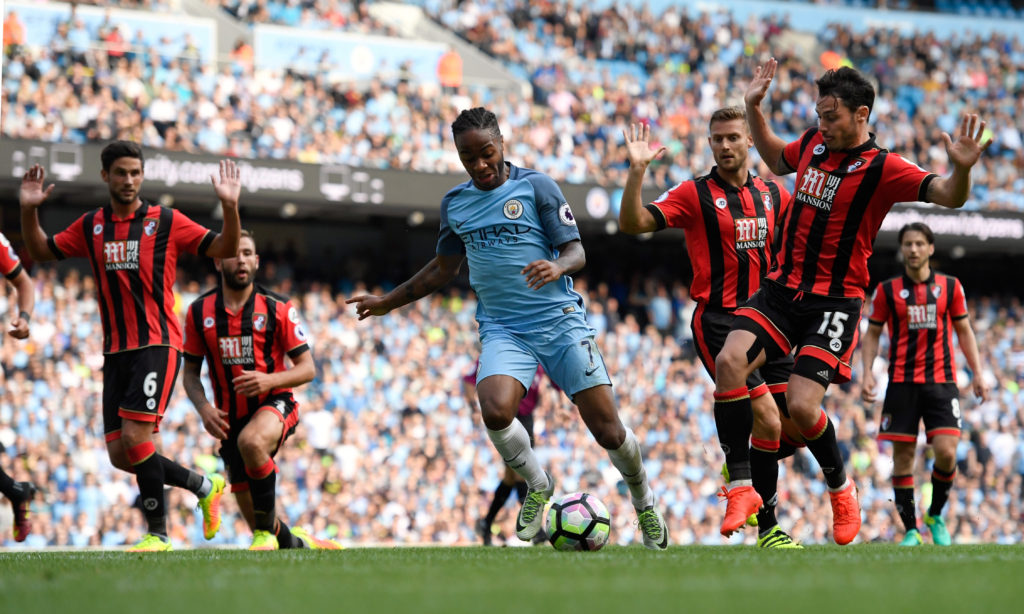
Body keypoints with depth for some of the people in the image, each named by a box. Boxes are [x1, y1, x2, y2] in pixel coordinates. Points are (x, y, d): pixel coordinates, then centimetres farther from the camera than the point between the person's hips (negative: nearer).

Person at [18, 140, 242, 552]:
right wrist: (29, 210, 3)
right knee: (119, 454, 0)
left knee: (135, 438, -18)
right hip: (116, 352, 5)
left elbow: (224, 250, -3)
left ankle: (157, 533, -7)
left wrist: (229, 206, -20)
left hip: (157, 345, -5)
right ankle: (204, 486, 19)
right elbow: (42, 252, 20)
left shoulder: (166, 221, -1)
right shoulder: (90, 227, 12)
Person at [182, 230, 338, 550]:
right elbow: (190, 372, 7)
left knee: (251, 442, -40)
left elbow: (307, 368, -6)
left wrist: (270, 380, -25)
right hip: (231, 419, 4)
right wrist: (203, 408, -12)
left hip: (274, 404, -3)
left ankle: (266, 532, -24)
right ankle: (295, 543, 35)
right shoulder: (199, 312, 0)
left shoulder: (277, 308, -6)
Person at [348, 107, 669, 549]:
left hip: (559, 320, -2)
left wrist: (558, 267, -27)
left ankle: (643, 501, 24)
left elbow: (576, 251, -4)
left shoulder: (536, 187, -2)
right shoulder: (455, 203, 10)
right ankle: (537, 486, 1)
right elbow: (444, 267, 24)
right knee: (495, 411, -28)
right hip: (502, 329, 2)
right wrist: (388, 302, 25)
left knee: (608, 430, -6)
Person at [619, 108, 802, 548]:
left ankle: (742, 468, 29)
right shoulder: (693, 194, -4)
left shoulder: (773, 194, 10)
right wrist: (637, 170, -27)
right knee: (768, 422, -15)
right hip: (717, 324, -6)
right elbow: (633, 223, -15)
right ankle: (768, 528, -3)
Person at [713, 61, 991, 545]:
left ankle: (840, 487, 15)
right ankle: (741, 488, -14)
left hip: (834, 301, -5)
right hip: (781, 288, 5)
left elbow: (948, 196, -21)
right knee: (729, 361, -20)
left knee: (802, 407, -16)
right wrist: (754, 109, 22)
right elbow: (776, 160, 30)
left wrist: (962, 169, -41)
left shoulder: (882, 168, -11)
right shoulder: (813, 144, 7)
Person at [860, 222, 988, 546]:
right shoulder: (887, 290, 4)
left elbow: (964, 331, 13)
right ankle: (910, 530, 8)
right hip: (901, 383, 0)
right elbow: (872, 333, 9)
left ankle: (936, 515, 10)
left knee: (946, 452, -13)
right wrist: (867, 372, -5)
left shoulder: (950, 286, 7)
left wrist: (977, 373, 5)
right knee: (902, 456, -2)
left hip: (941, 382, 0)